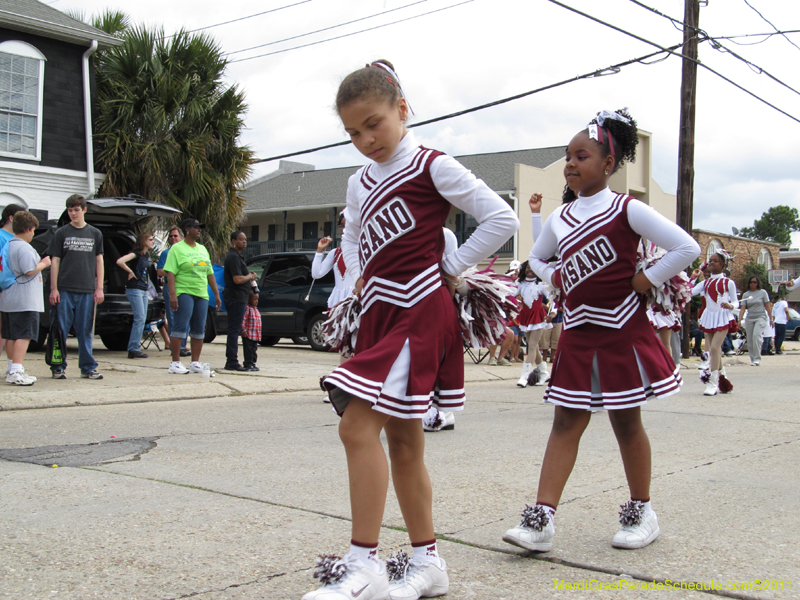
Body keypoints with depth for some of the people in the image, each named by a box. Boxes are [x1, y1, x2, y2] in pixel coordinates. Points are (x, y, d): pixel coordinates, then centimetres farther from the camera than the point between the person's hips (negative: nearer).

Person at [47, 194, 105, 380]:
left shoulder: (95, 234, 10)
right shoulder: (61, 233, 6)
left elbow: (99, 262, 11)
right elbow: (55, 262, 4)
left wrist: (99, 288, 4)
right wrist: (54, 289, -3)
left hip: (87, 291, 1)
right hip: (64, 290, -1)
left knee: (85, 331, 4)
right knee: (61, 329, 0)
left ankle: (88, 367, 10)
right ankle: (58, 367, 8)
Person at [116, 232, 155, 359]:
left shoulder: (147, 255, 14)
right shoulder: (136, 253, -11)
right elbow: (120, 261, -25)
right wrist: (130, 272, -13)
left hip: (144, 290, 9)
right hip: (134, 289, -9)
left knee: (142, 319, 8)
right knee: (140, 318, -13)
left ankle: (134, 347, 13)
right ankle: (133, 349, -12)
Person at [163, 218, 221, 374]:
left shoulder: (202, 249, 18)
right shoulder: (177, 249, -3)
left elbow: (210, 273, 21)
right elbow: (170, 272, -11)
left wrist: (216, 294, 16)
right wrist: (172, 294, -21)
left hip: (201, 294, 7)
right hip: (184, 293, -7)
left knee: (199, 330, 7)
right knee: (181, 327, -9)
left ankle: (195, 362, 14)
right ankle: (175, 363, -5)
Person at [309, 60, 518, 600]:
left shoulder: (433, 167, -5)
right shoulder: (360, 184, 16)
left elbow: (502, 219, -7)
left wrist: (451, 267, -5)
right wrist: (360, 277, 14)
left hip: (418, 309, -8)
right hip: (381, 312, 8)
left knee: (358, 425, -17)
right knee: (402, 439, 9)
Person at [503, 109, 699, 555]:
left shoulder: (626, 209, -8)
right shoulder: (560, 219, 9)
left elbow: (686, 248, -11)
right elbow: (538, 258, 27)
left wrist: (646, 280, -10)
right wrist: (556, 278, 9)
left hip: (622, 331, -5)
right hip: (578, 332, 5)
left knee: (626, 422, 6)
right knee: (567, 422, 0)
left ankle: (641, 511, 24)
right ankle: (542, 520, -4)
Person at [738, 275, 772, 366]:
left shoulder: (763, 292, 2)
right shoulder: (745, 295, 7)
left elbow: (768, 306, 5)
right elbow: (742, 308, 1)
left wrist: (771, 319, 4)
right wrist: (740, 320, -10)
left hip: (761, 317, -4)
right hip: (749, 319, 4)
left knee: (756, 335, -23)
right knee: (750, 340, 1)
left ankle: (757, 359, -22)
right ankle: (752, 359, 12)